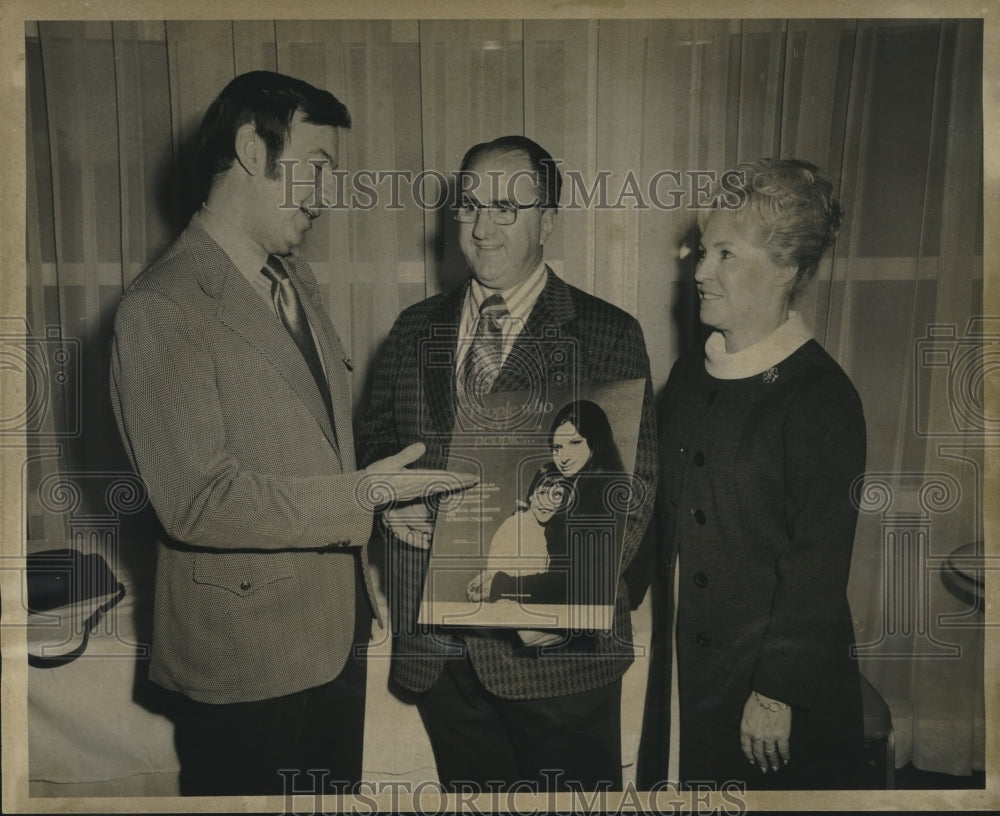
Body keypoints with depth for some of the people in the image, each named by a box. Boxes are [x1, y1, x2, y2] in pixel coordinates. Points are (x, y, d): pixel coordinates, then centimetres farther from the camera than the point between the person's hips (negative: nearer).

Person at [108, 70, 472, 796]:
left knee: (337, 792, 20)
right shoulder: (161, 308, -17)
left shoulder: (295, 279, 10)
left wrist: (379, 502, 3)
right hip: (244, 653, -7)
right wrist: (361, 496, -22)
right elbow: (196, 498, -22)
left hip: (337, 627, 8)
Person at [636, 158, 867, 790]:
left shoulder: (822, 398, -17)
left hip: (774, 672, -6)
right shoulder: (690, 374, 5)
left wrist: (777, 691, -15)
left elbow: (820, 565, -17)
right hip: (685, 664, 7)